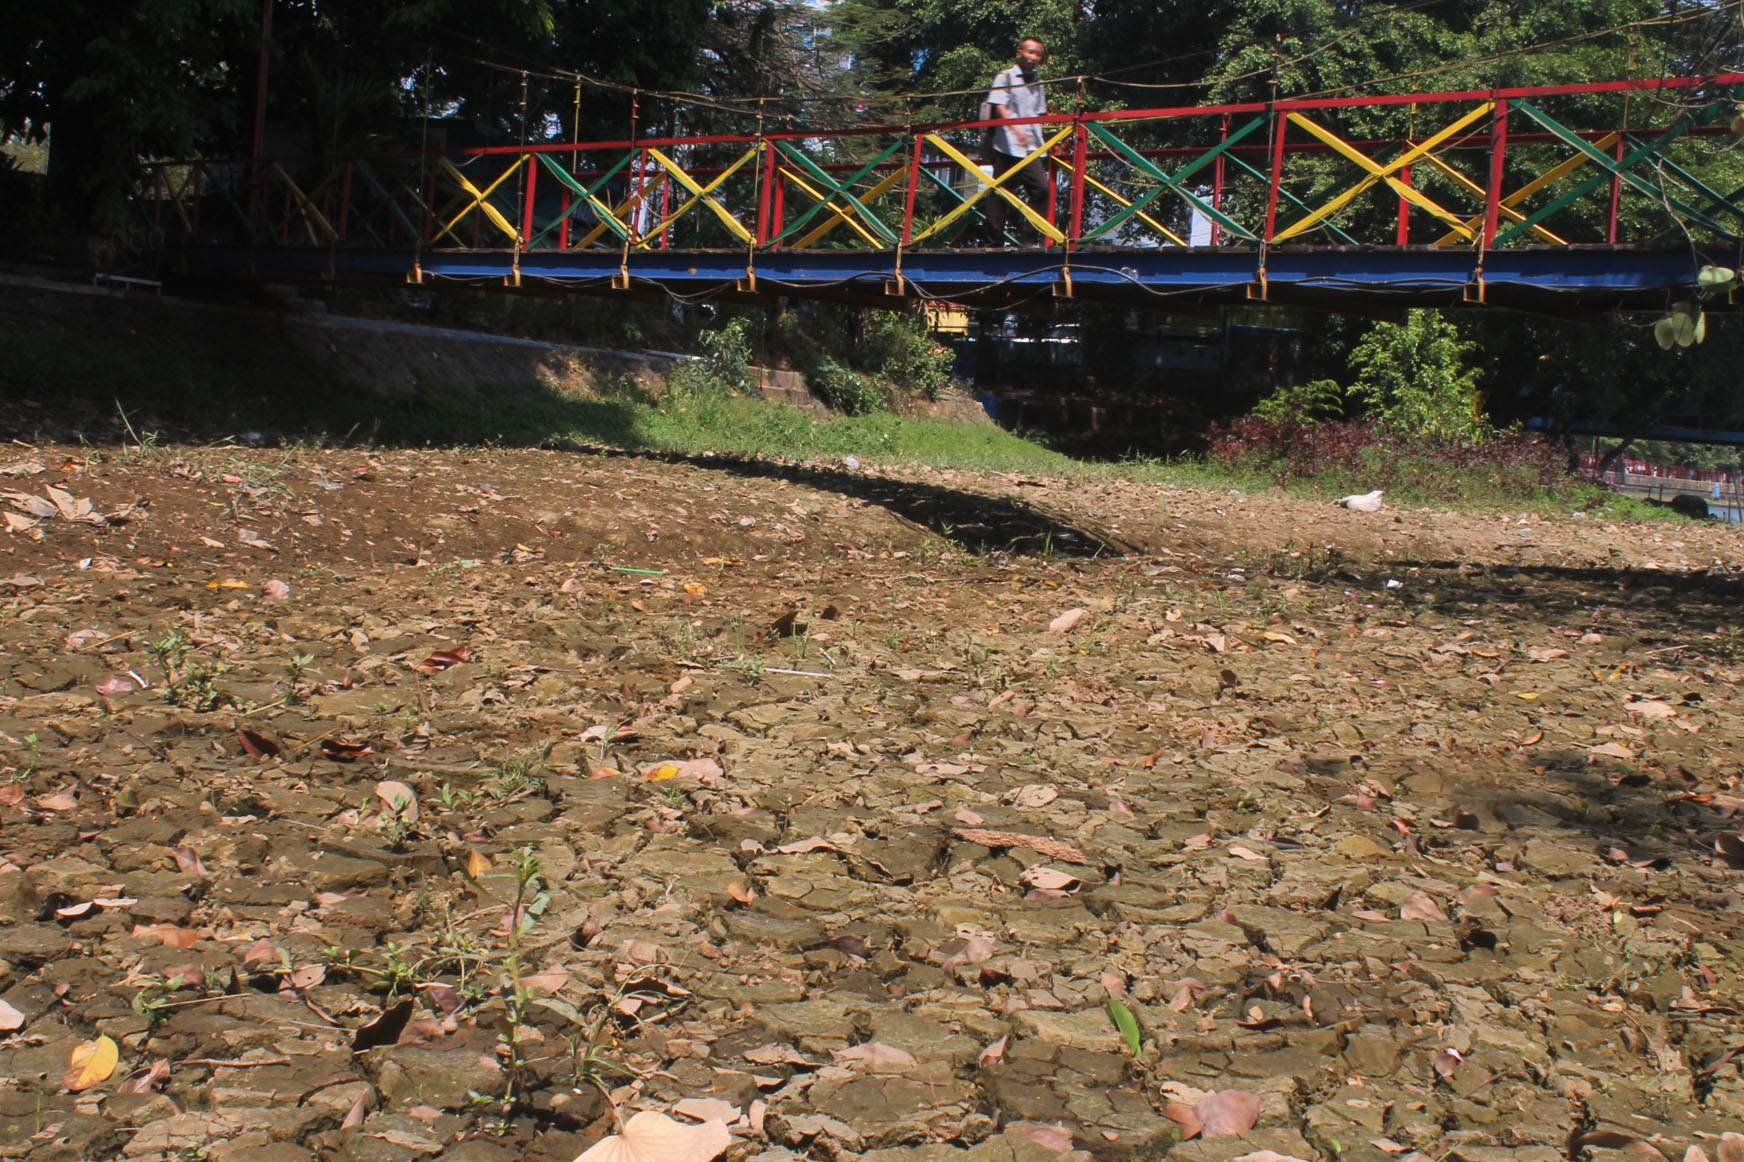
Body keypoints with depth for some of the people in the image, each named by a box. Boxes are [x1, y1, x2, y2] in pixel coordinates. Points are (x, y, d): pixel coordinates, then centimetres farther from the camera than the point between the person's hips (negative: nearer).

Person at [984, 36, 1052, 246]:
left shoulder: (1036, 82, 20)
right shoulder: (1005, 77, 2)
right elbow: (999, 107, -10)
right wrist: (1016, 129, -24)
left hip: (1032, 148, 5)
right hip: (1008, 146, -5)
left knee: (1041, 188, -13)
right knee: (1000, 192, -2)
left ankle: (1029, 233, -7)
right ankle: (995, 240, 3)